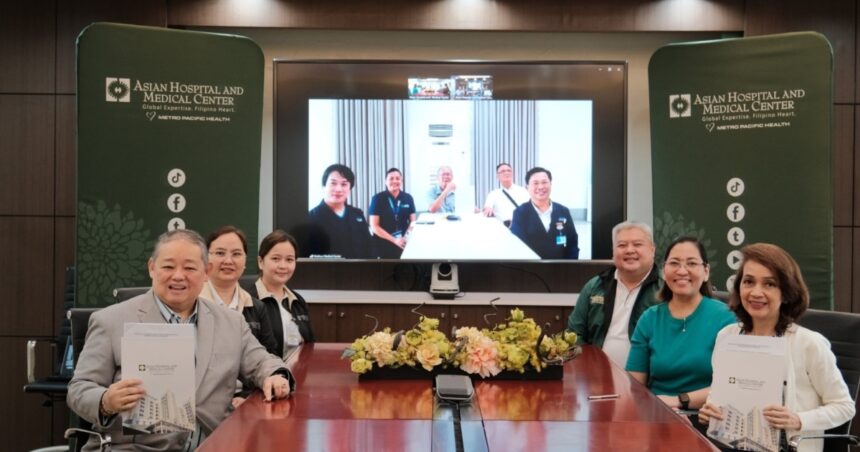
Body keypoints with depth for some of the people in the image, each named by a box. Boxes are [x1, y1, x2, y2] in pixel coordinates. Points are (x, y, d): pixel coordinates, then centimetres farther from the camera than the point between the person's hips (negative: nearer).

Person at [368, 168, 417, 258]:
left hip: (404, 245, 3)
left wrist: (408, 236, -15)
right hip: (383, 246, -3)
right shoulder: (378, 198, -4)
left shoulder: (408, 198, 5)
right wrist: (394, 240, -15)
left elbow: (413, 221, 8)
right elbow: (374, 226, -7)